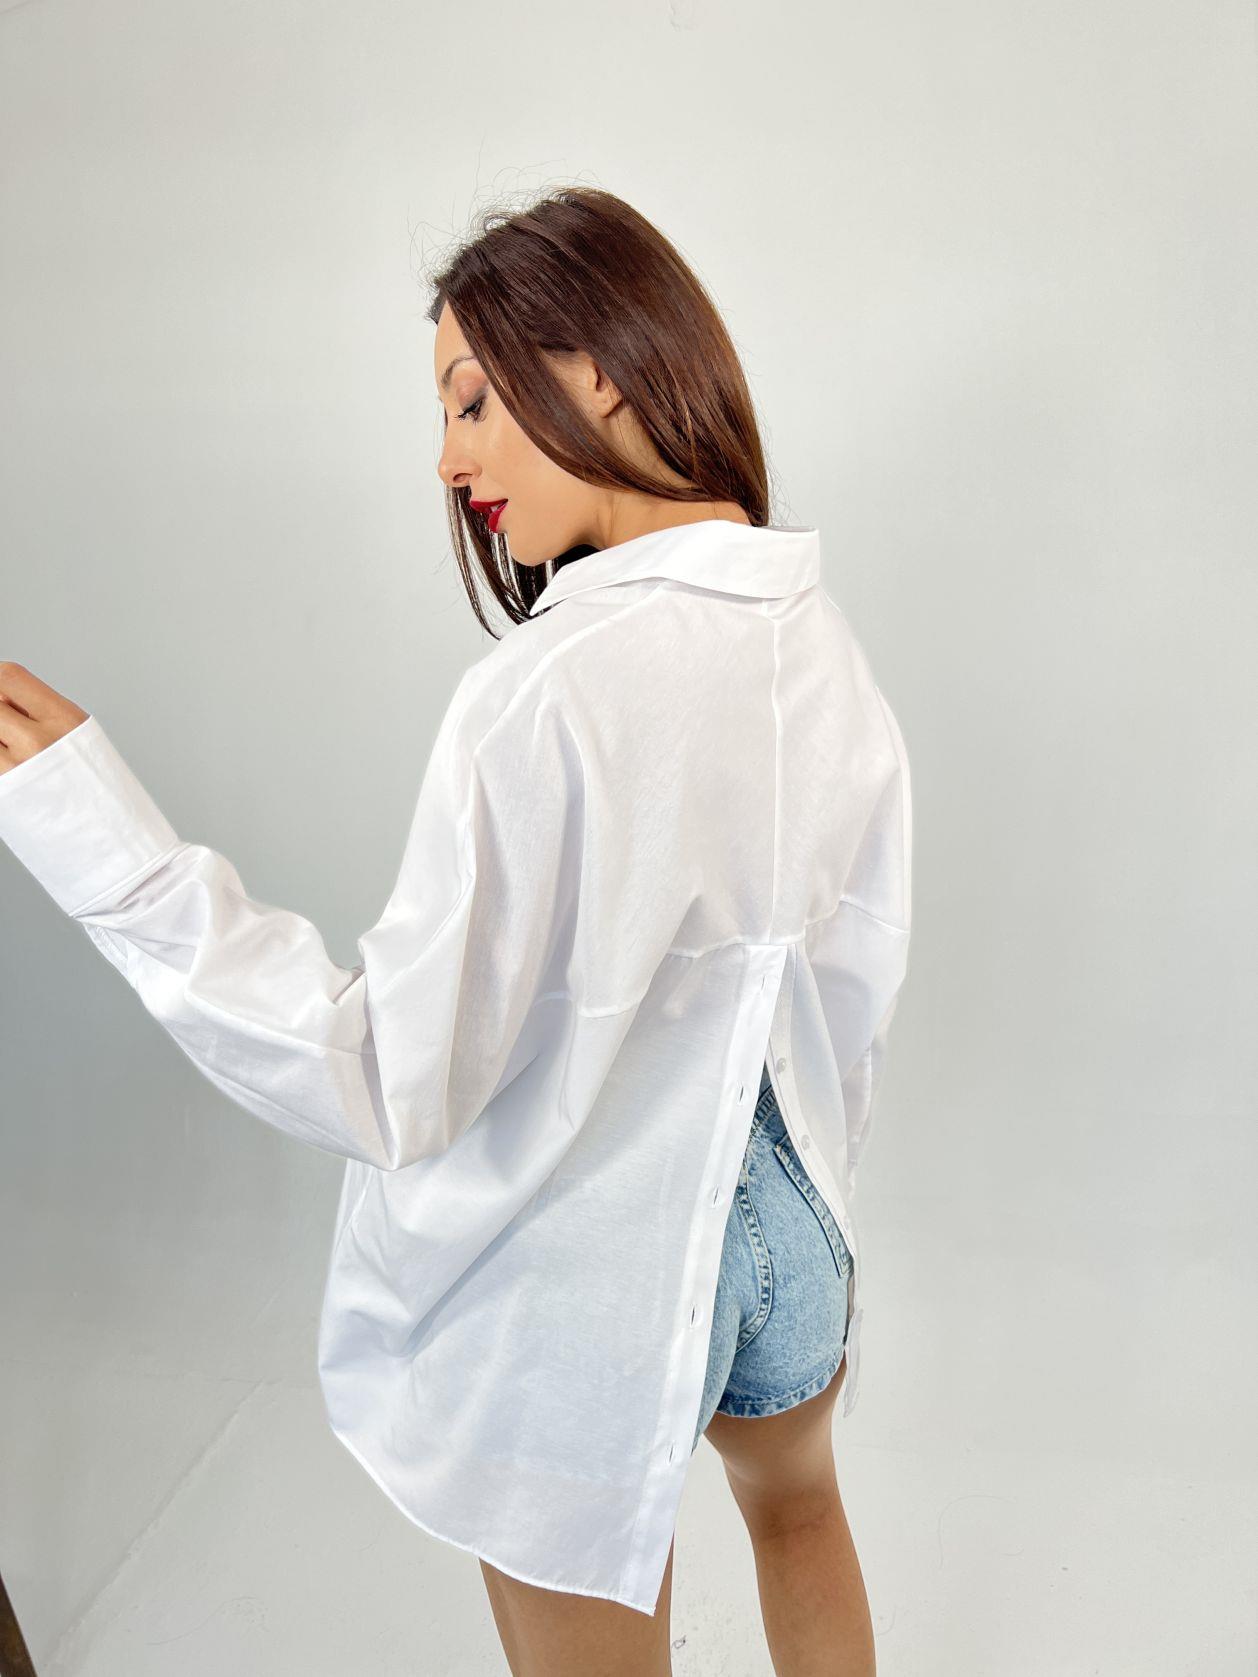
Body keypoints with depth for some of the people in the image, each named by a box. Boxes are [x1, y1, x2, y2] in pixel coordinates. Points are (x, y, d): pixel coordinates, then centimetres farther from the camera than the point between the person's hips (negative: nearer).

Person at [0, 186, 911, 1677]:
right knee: (798, 1510, 36)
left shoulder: (553, 694, -31)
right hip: (783, 1223, 7)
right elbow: (853, 983, 4)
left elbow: (391, 1085, -26)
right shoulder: (824, 646, -5)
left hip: (577, 1297, -7)